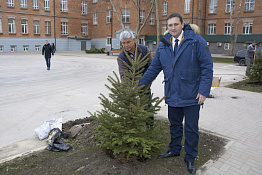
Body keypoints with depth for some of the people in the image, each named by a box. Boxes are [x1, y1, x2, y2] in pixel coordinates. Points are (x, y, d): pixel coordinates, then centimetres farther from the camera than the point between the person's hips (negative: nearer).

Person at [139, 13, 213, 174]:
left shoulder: (197, 41, -7)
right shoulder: (163, 45, 6)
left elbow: (207, 67, -8)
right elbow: (154, 68, 11)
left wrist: (204, 91, -15)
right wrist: (139, 85, 7)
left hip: (192, 96, -4)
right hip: (173, 94, 4)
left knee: (191, 128, 8)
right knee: (175, 124, 18)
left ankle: (190, 158, 27)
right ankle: (175, 150, 40)